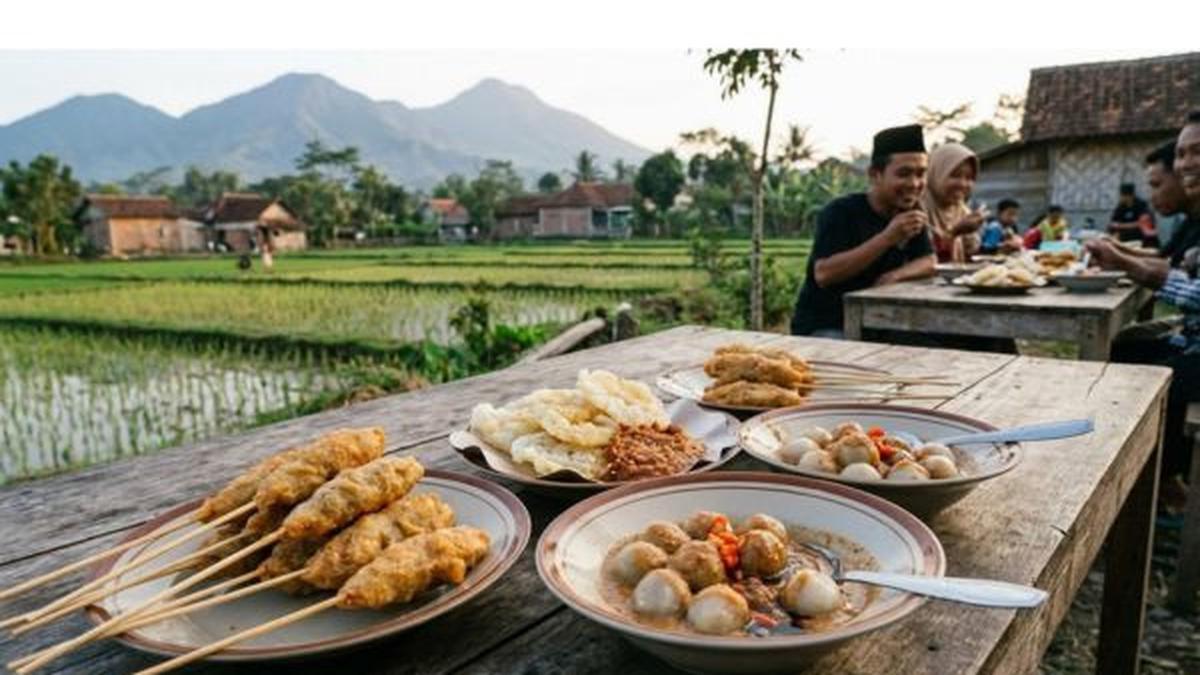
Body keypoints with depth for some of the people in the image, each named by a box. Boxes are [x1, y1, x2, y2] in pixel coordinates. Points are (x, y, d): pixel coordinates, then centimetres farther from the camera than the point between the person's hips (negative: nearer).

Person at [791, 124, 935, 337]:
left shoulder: (910, 211, 6)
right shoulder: (840, 212, -16)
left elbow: (929, 262, 6)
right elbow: (823, 274, -28)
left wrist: (896, 275, -17)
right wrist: (887, 237, -31)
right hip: (824, 327, -6)